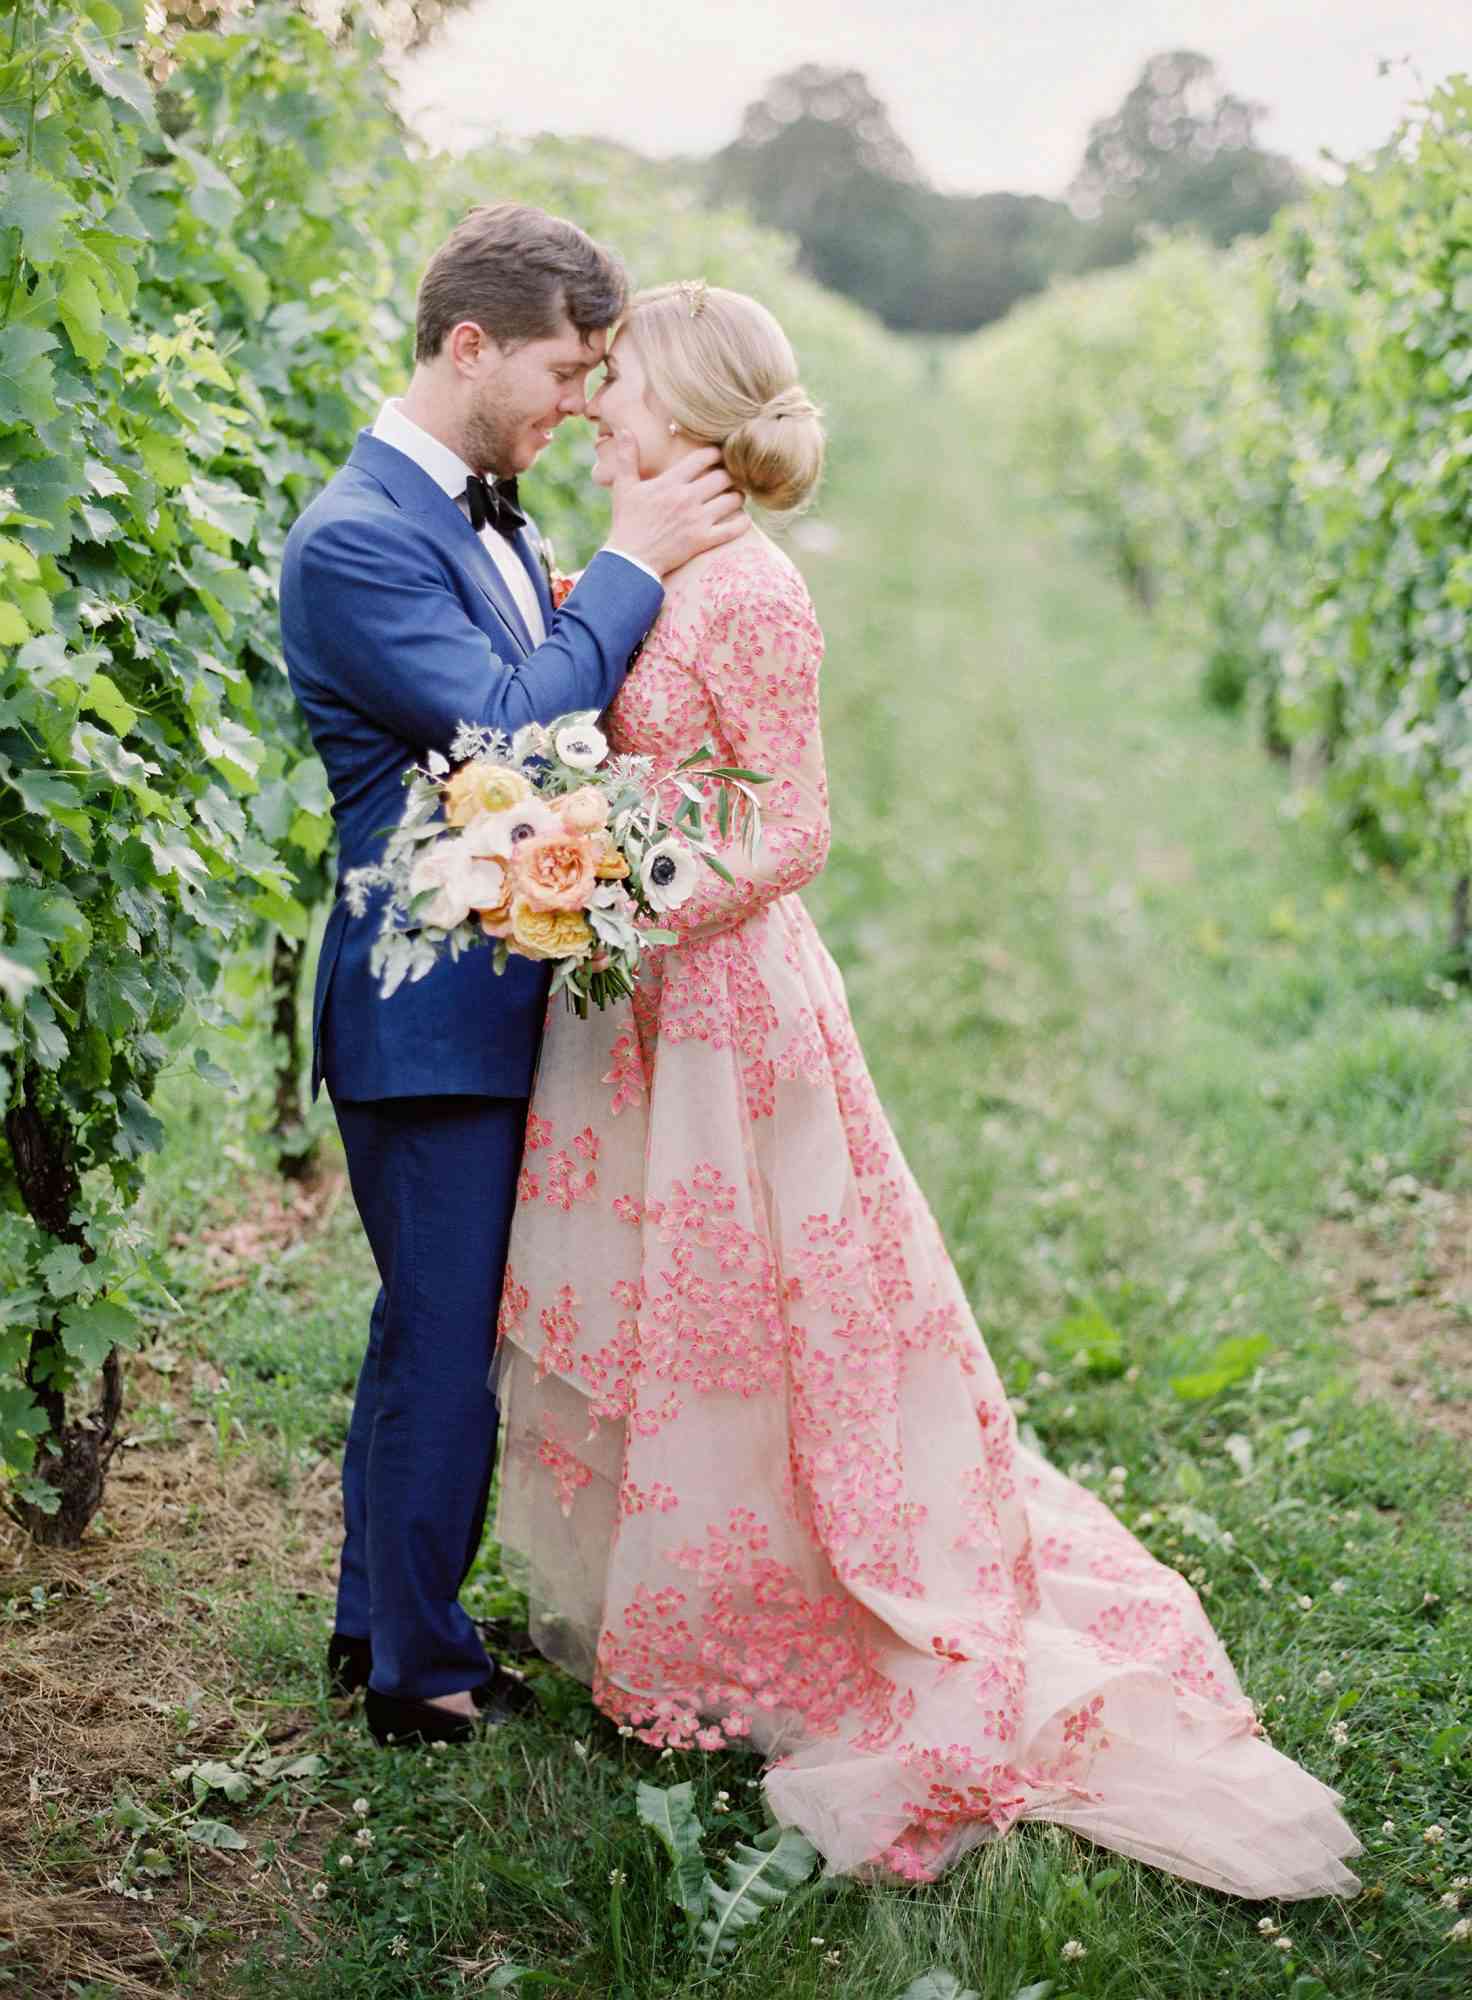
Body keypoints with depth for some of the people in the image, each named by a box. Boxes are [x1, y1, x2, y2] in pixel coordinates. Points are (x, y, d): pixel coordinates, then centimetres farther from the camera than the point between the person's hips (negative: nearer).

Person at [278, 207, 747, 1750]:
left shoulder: (490, 519, 12)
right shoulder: (356, 540, -17)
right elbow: (504, 723, -25)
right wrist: (633, 562, -18)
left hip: (501, 1001, 10)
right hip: (430, 1022, -10)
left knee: (436, 1329, 19)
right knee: (445, 1342, 1)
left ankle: (379, 1624, 33)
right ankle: (417, 1669, 18)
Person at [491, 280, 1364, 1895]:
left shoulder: (748, 592, -17)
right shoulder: (641, 576, 8)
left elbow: (793, 834, -17)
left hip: (719, 997, -9)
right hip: (628, 999, 9)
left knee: (728, 1323, 4)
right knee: (626, 1319, 17)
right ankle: (652, 1627, 33)